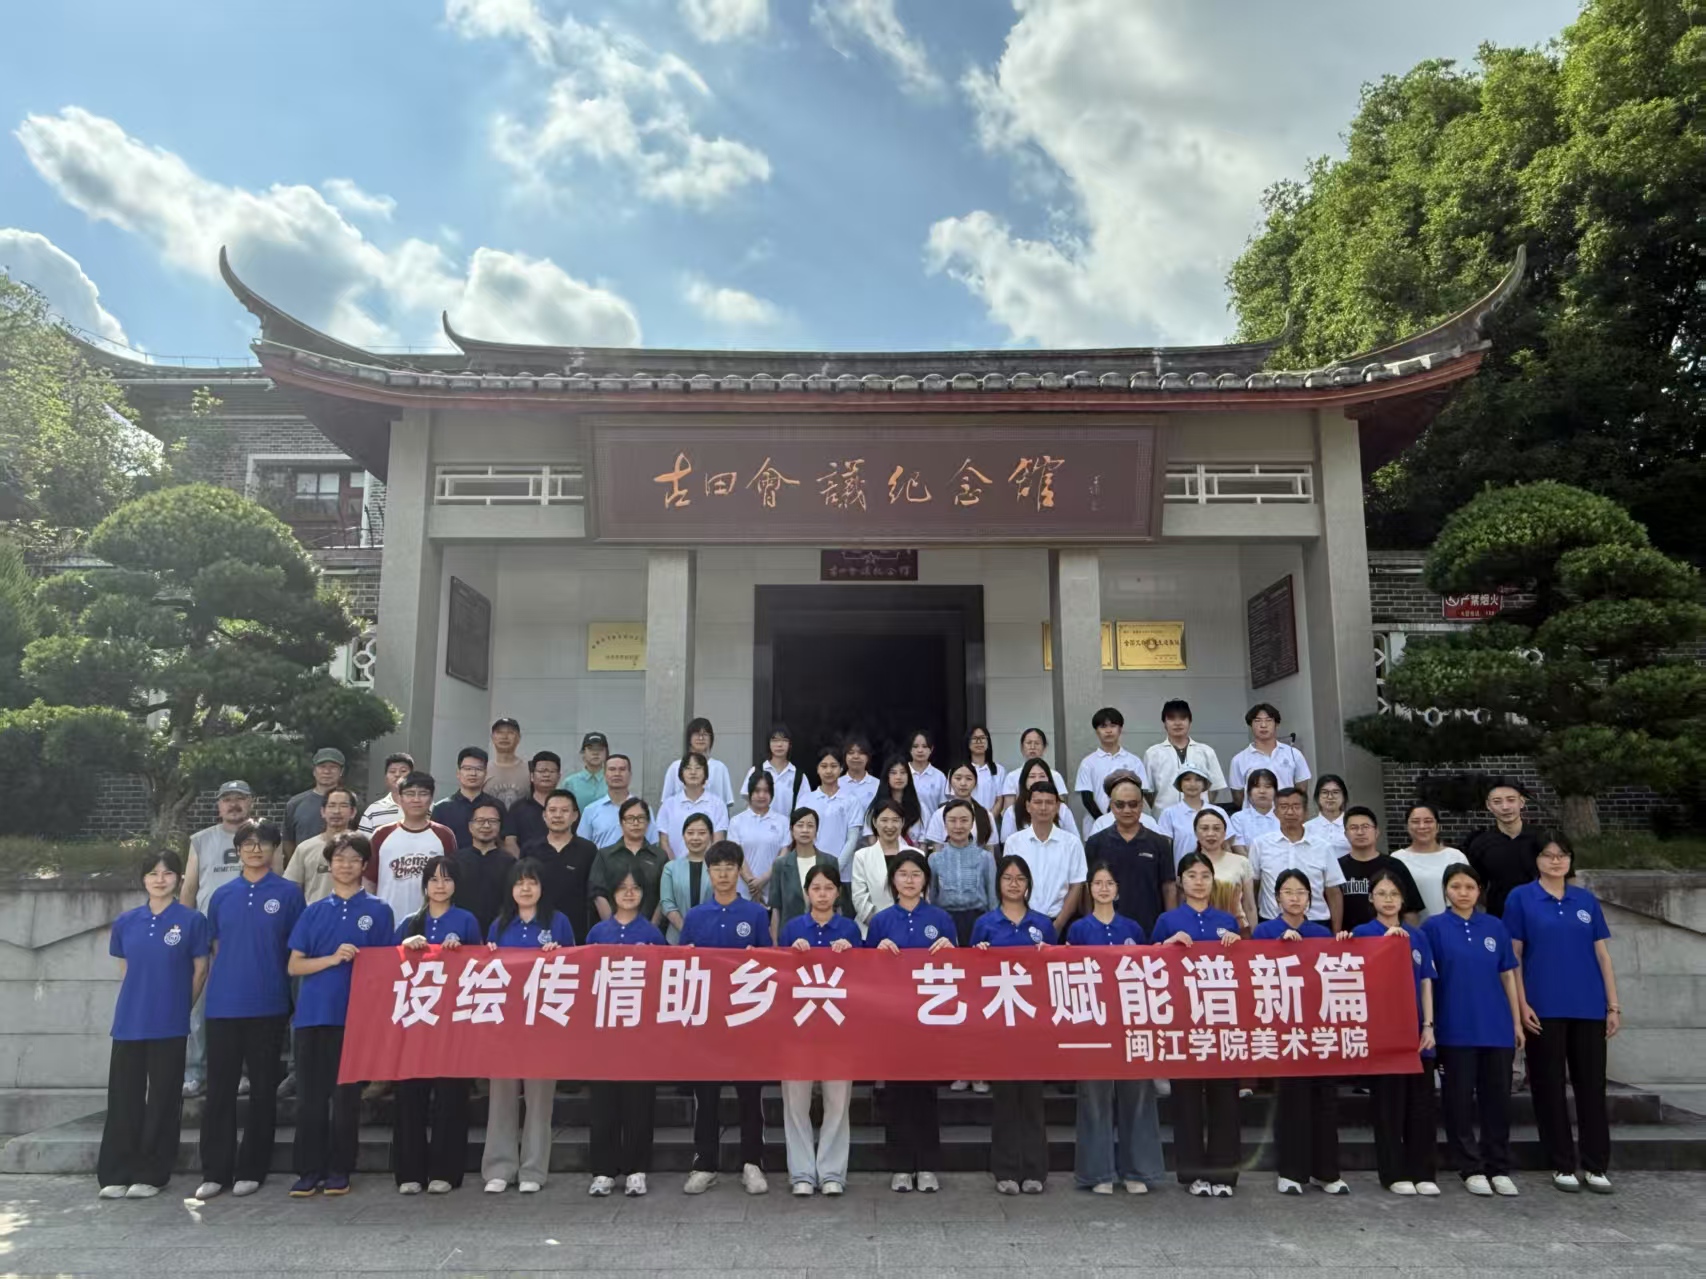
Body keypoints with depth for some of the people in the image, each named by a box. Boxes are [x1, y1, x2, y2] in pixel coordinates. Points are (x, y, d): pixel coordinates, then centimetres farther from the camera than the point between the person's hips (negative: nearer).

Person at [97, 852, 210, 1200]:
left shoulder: (192, 920, -5)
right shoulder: (125, 922, 6)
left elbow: (200, 970, 1)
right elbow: (125, 970, 16)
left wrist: (179, 1006, 5)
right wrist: (138, 1000, 11)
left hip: (169, 1025, -3)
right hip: (128, 1022, 3)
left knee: (163, 1099, 4)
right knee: (123, 1097, 7)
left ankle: (152, 1175, 14)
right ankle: (116, 1174, 17)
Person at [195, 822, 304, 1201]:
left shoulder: (288, 893, 0)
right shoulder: (222, 895, 9)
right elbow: (215, 949, 16)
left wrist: (295, 999, -1)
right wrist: (213, 988, 8)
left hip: (268, 1004, -2)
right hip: (223, 1004, 2)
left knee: (263, 1089, 5)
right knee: (219, 1089, 5)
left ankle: (251, 1170, 16)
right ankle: (214, 1172, 14)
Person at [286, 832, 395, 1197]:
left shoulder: (378, 911, 4)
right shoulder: (314, 912, 11)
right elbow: (294, 965, 6)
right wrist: (333, 958, -10)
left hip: (355, 1013, -2)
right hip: (312, 1013, 2)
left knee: (346, 1095, 3)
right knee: (309, 1095, 4)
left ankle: (339, 1171, 14)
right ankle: (309, 1171, 13)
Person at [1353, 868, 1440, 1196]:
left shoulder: (1418, 936, 10)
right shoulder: (1363, 933, 0)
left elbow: (1426, 983, 9)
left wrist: (1428, 1025, 1)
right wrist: (1386, 939, -21)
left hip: (1415, 1029, 3)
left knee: (1422, 1102, 6)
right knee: (1389, 1103, 2)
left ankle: (1424, 1173, 15)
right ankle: (1395, 1173, 10)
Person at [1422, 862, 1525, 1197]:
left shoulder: (1494, 927, 7)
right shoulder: (1434, 926, -1)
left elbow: (1507, 975, 10)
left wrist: (1517, 1022, 8)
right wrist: (1428, 1024, -6)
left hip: (1497, 1026, 3)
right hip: (1456, 1028, -2)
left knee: (1497, 1098, 8)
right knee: (1459, 1100, 3)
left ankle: (1499, 1169, 19)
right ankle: (1471, 1169, 14)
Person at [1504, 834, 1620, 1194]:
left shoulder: (1586, 900, 8)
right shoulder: (1520, 898, -1)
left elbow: (1602, 955, 9)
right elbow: (1513, 956, -2)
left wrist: (1613, 1006, 4)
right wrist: (1522, 1005, -8)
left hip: (1588, 1008, 3)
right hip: (1544, 1009, -3)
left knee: (1591, 1084, 6)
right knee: (1549, 1086, 3)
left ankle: (1596, 1166, 16)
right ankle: (1562, 1165, 14)